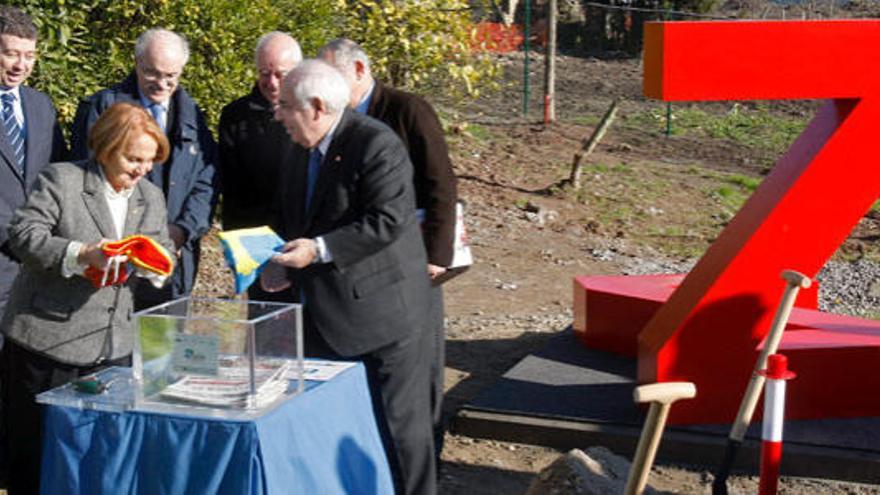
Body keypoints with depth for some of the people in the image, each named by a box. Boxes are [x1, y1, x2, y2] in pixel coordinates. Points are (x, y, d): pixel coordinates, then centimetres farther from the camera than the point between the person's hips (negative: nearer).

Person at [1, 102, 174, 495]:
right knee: (34, 451, 5)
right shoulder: (60, 180, -6)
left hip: (113, 349, 5)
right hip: (48, 342, -5)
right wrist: (82, 254, -28)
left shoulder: (151, 198, 12)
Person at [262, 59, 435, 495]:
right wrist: (285, 265, 3)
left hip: (381, 310, -8)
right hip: (324, 313, 9)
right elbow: (291, 219, 22)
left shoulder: (377, 144, -16)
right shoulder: (301, 150, 11)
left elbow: (389, 220, -24)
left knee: (399, 422, 1)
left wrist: (319, 250, -25)